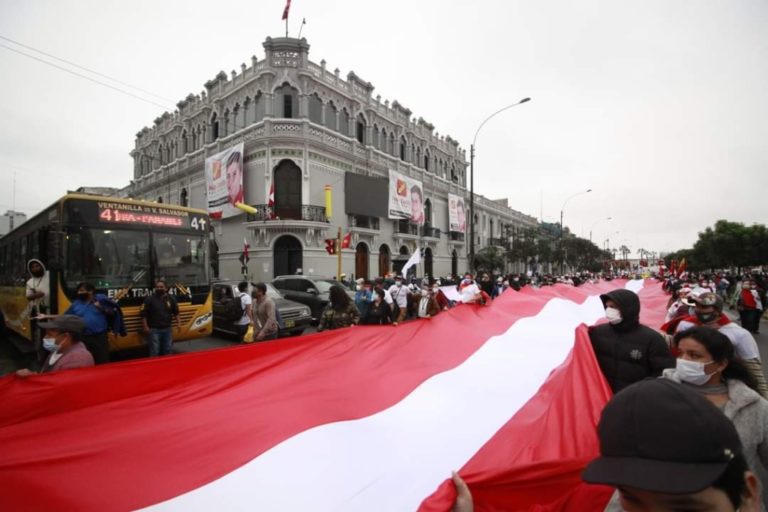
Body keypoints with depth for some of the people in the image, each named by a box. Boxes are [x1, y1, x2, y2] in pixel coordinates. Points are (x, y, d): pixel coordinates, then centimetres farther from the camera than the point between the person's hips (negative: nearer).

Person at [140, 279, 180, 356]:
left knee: (168, 350, 13)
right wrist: (145, 327, -11)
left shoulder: (171, 298, 6)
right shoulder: (149, 299, -5)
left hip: (167, 329, 4)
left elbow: (176, 313, 13)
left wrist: (178, 323, 6)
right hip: (154, 330, -3)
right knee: (154, 351, -1)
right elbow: (143, 314, -5)